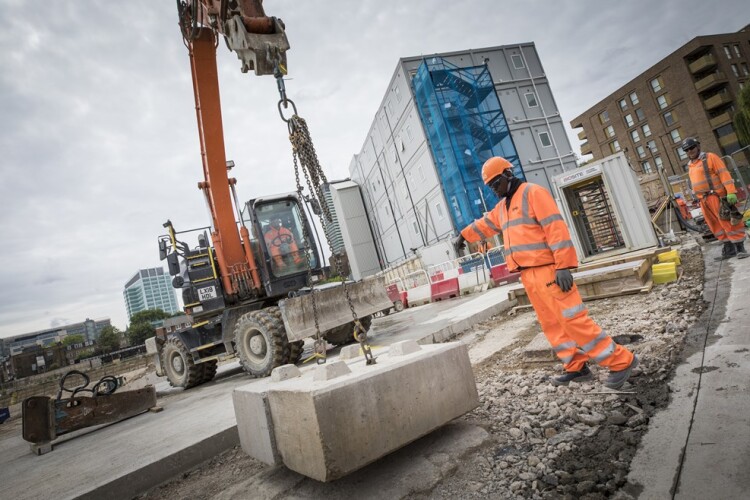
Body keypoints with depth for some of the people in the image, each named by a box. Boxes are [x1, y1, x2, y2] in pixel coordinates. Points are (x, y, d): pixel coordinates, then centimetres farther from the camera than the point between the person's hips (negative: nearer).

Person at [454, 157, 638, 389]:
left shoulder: (533, 193, -6)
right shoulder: (502, 207, 20)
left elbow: (556, 228, -15)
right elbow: (484, 224, 39)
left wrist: (563, 266, -21)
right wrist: (464, 235, 48)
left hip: (548, 271, -9)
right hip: (528, 274, 9)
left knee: (573, 320, -9)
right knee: (552, 324, 8)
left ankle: (621, 361, 2)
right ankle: (576, 367, 16)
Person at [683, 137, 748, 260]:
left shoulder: (709, 157, -4)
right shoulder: (690, 166, 16)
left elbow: (724, 174, -11)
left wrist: (731, 192, -20)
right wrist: (698, 198, 13)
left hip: (717, 197, -7)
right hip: (704, 200, 7)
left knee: (728, 222, -5)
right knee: (717, 226, 8)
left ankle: (740, 248, 2)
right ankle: (729, 249, 15)